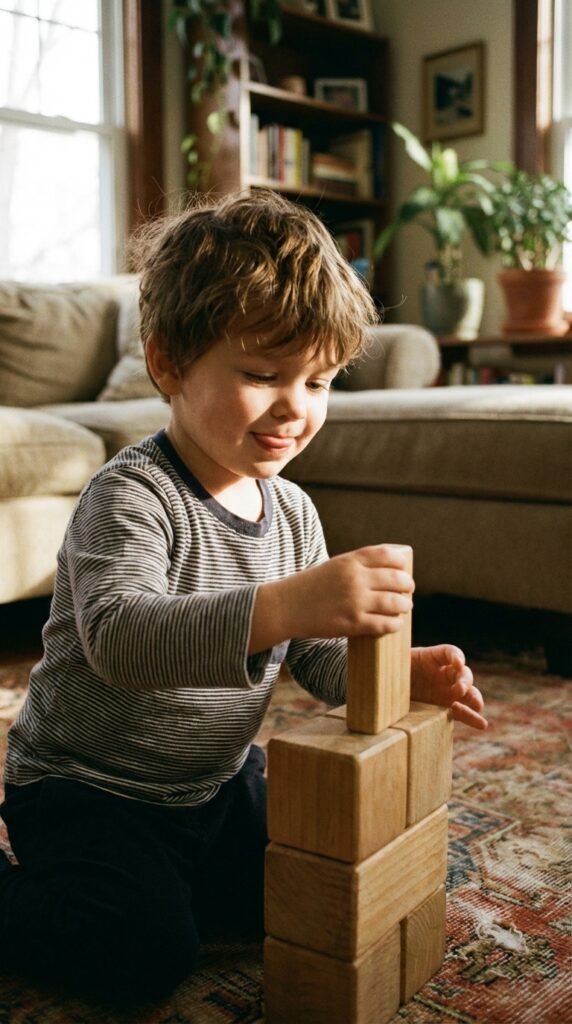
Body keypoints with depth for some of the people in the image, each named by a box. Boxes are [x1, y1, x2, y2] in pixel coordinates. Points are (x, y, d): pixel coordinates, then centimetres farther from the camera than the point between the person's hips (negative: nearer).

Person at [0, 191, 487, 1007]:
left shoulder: (292, 511, -3)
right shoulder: (131, 496, -26)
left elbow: (320, 657, 3)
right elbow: (118, 638, -43)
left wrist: (398, 671, -19)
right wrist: (282, 604, -56)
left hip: (217, 781, 7)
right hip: (87, 788, -7)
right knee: (148, 957, -17)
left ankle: (135, 882, 27)